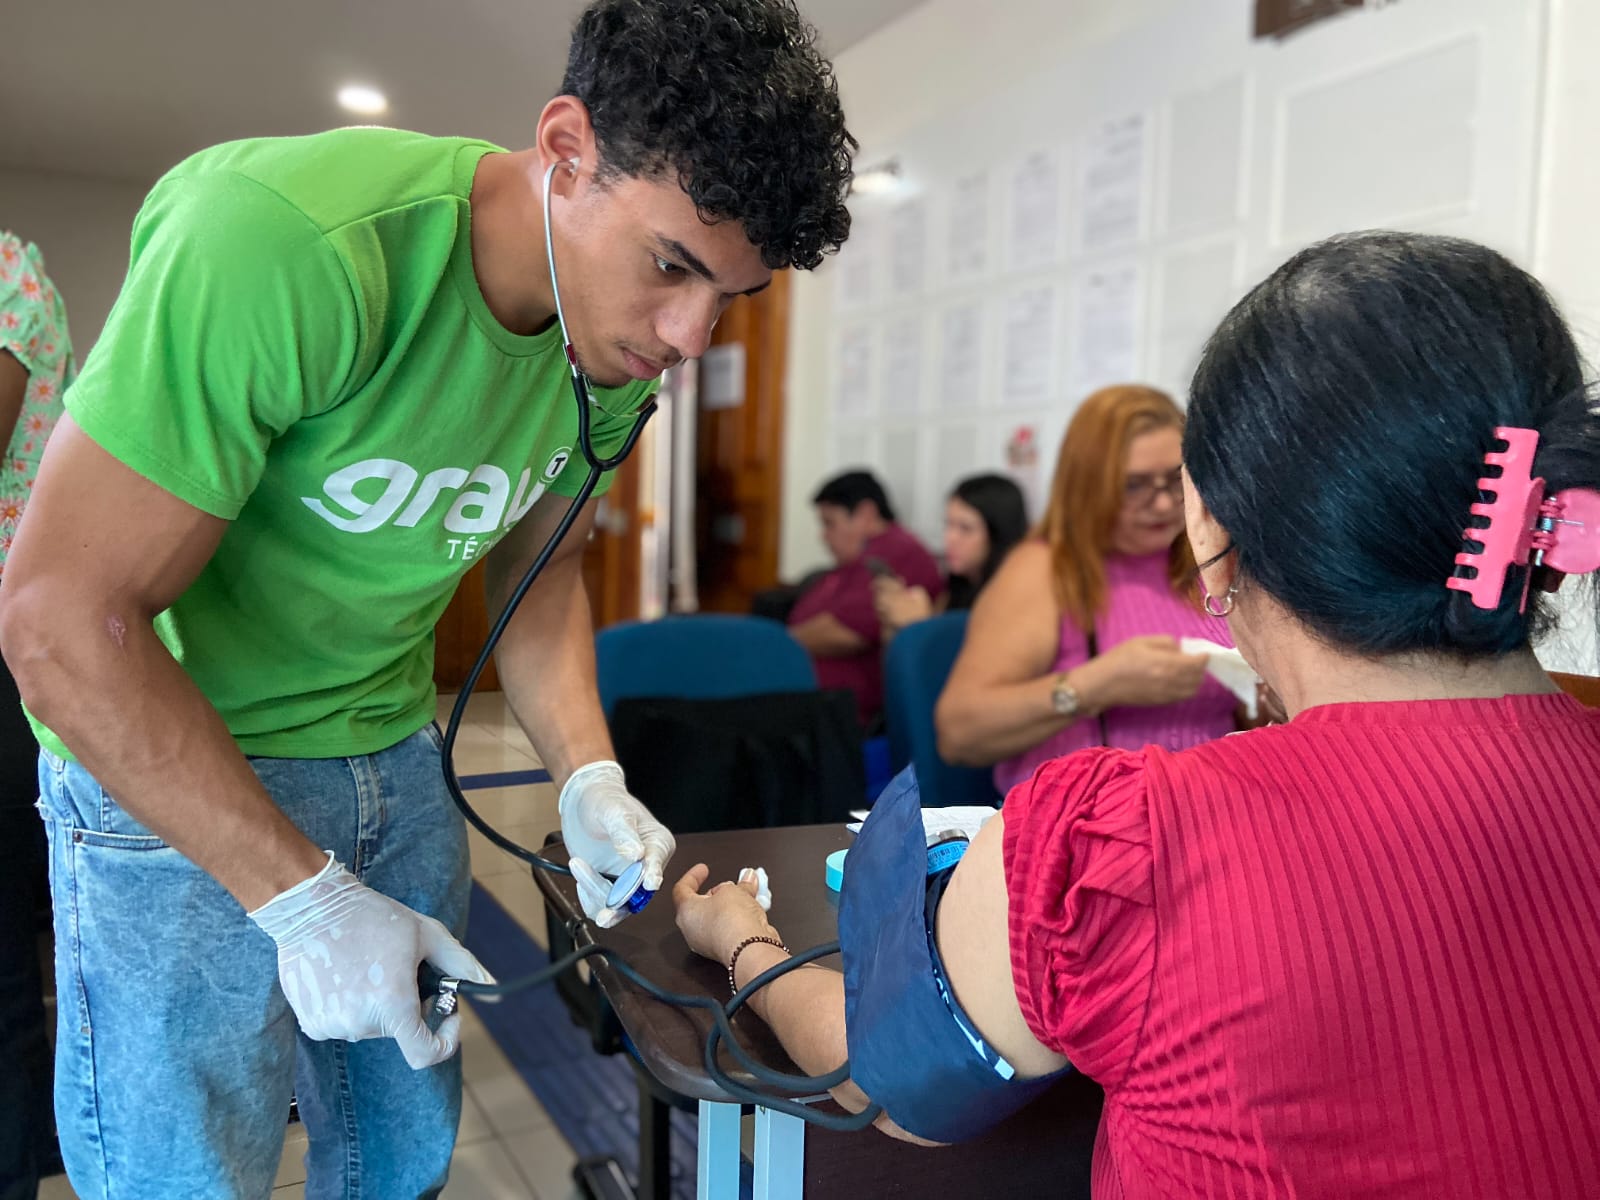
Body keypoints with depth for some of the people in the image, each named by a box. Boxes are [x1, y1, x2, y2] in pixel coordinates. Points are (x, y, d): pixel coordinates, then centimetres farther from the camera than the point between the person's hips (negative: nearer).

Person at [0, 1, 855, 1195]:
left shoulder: (622, 341, -8)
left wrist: (589, 779, -10)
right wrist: (306, 901, -24)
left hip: (396, 752, 6)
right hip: (166, 764, -5)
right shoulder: (286, 239, -31)